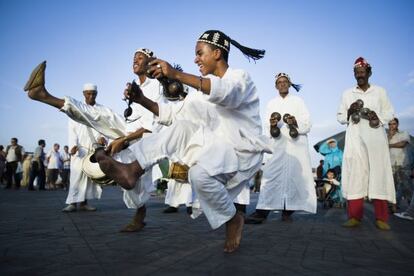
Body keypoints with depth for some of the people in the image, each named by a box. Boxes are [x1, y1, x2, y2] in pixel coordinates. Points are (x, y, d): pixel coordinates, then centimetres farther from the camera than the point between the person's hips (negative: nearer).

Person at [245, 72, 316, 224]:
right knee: (271, 175, -10)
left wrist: (296, 122, -15)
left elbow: (307, 124, 5)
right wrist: (271, 125, -11)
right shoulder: (271, 104, 19)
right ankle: (262, 211, -15)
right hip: (277, 145, 1)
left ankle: (287, 211, 2)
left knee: (294, 176, -6)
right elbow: (267, 129, 11)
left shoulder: (298, 101, 13)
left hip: (296, 145, -1)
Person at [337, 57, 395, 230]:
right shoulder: (347, 94, 14)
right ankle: (355, 216, -5)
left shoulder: (380, 91, 12)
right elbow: (340, 117, 13)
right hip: (355, 139, 1)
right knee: (354, 175, -7)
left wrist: (378, 117, -11)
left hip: (375, 138, 0)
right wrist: (349, 112, -8)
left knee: (378, 174, -5)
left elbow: (390, 113, 9)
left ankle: (381, 218, -2)